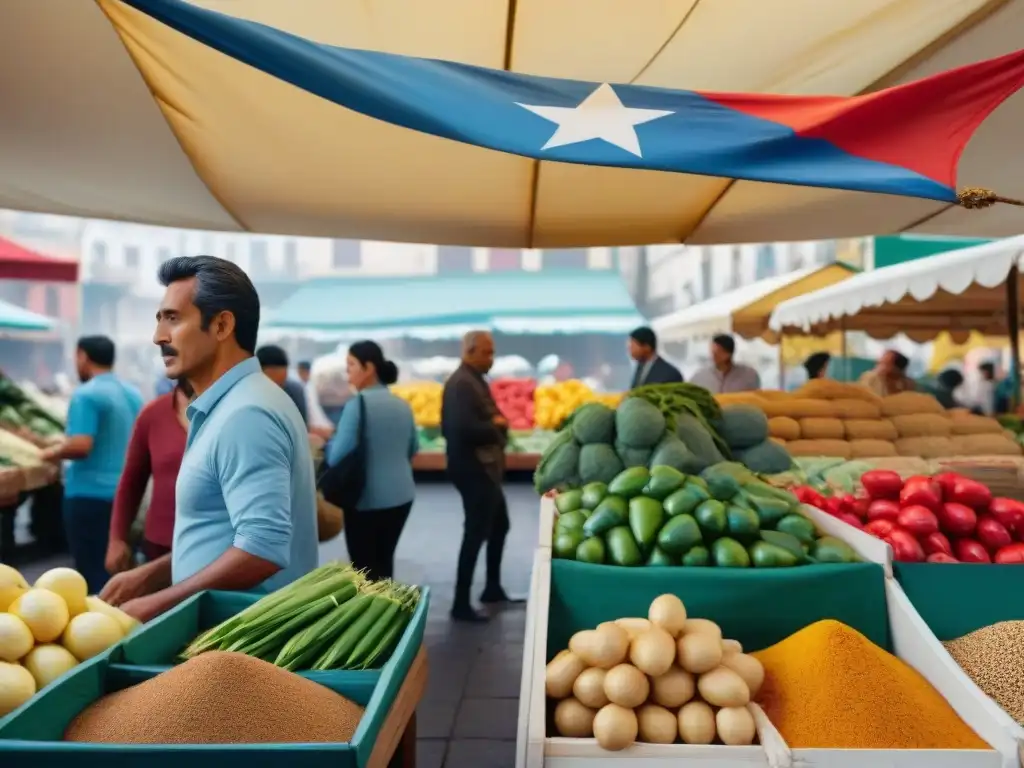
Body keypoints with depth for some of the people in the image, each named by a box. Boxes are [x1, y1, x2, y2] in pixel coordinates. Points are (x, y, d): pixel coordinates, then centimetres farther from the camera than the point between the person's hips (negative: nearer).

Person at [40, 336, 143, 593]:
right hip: (125, 493, 7)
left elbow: (80, 446, -22)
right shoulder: (134, 394, 10)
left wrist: (53, 452, -4)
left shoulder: (86, 395, -13)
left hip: (90, 495, -7)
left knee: (94, 571, 0)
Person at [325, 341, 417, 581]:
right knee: (385, 560, 17)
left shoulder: (357, 404, -15)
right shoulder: (402, 405, 5)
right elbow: (413, 449, 17)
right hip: (402, 495, 6)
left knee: (365, 567, 5)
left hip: (367, 499, -6)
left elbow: (337, 457, -17)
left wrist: (328, 439, 2)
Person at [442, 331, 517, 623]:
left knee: (499, 526, 20)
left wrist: (496, 425, -4)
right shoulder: (462, 383, -20)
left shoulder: (473, 380, 13)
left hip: (484, 467, 11)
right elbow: (466, 429, -30)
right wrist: (498, 426, -14)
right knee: (476, 533, -3)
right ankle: (461, 604, 7)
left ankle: (493, 589, 33)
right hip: (473, 468, -11)